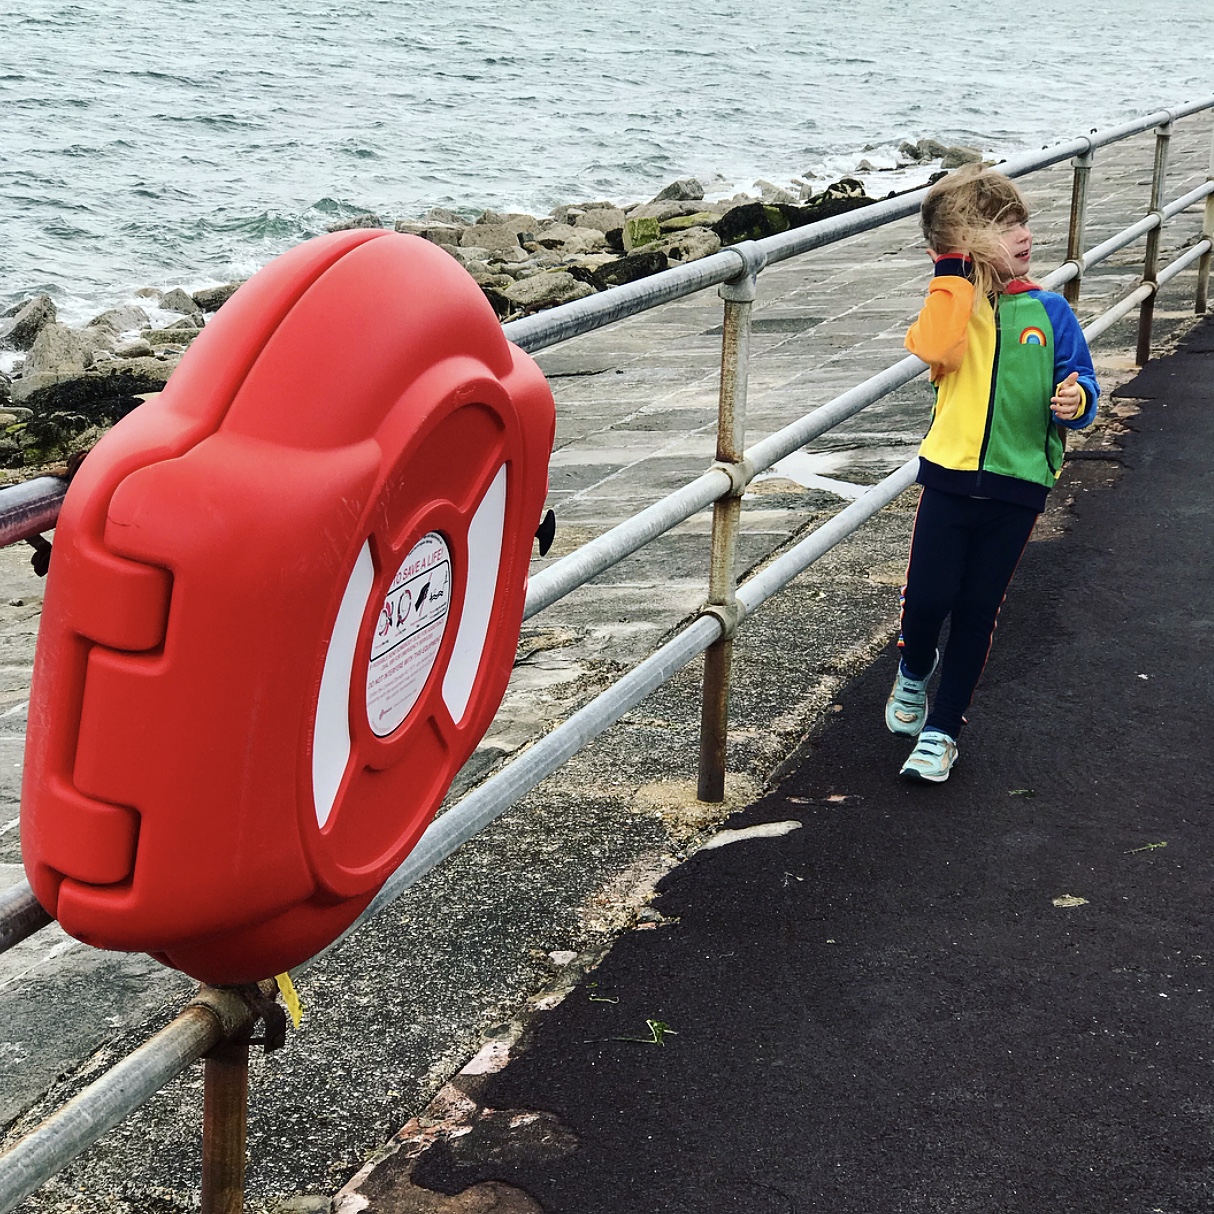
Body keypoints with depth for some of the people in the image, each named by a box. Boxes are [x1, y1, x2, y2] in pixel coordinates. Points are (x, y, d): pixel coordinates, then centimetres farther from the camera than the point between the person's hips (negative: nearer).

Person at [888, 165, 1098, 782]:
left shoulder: (1047, 310, 1)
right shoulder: (952, 303, -2)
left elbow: (1078, 379, 2)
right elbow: (935, 347, -25)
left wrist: (1075, 399, -20)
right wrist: (955, 272, -20)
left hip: (1018, 483, 1)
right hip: (950, 476, -1)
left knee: (976, 612, 6)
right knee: (927, 598, -5)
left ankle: (942, 729, 20)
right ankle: (914, 668, 31)